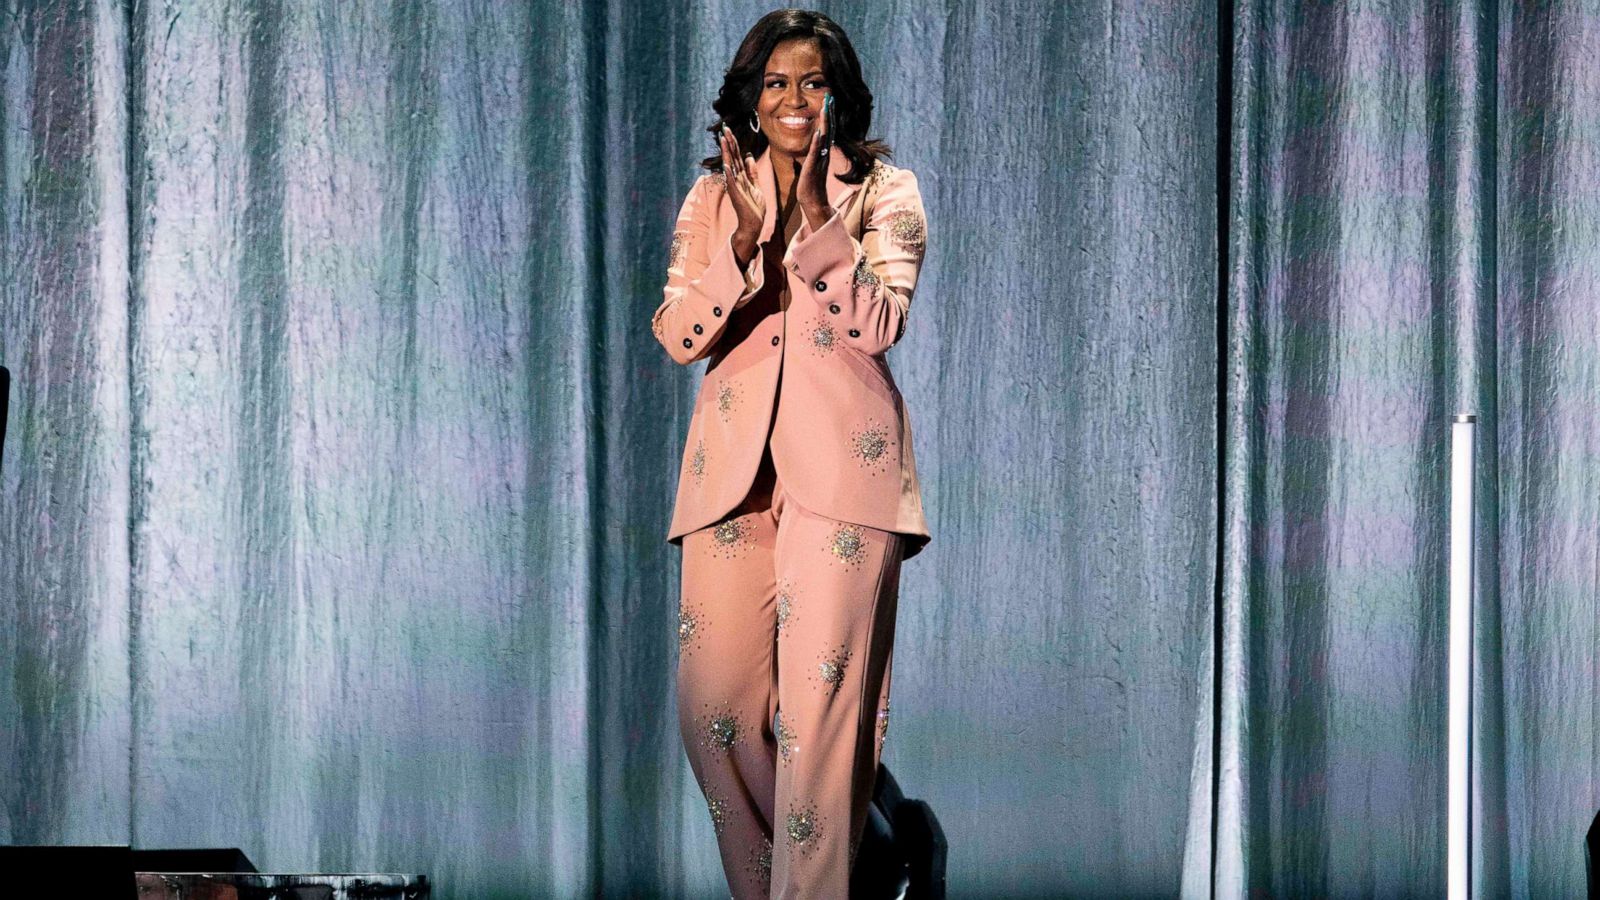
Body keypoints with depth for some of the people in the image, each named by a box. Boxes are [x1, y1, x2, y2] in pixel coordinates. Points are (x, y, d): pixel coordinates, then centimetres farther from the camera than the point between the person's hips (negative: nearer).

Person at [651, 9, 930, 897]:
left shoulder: (884, 193, 7)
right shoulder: (713, 198, 14)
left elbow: (879, 323, -7)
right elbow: (679, 335, 3)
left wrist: (817, 220, -16)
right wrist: (745, 242, -12)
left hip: (842, 463, -3)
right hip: (735, 465, 3)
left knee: (821, 705, -11)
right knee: (713, 703, -1)